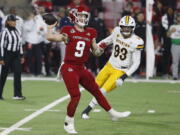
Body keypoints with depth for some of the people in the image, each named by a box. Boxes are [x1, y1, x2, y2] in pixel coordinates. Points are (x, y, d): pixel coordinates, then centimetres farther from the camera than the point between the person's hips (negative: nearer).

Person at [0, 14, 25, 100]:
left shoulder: (17, 31, 9)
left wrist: (21, 56, 14)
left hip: (16, 55, 5)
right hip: (7, 54, -5)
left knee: (18, 73, -7)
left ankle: (17, 94, -8)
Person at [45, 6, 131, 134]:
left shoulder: (90, 33, 9)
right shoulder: (69, 31, -6)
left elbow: (96, 52, 14)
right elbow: (50, 37, -14)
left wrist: (101, 48, -6)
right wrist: (50, 27, -3)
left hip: (81, 68, 6)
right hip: (69, 68, -6)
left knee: (97, 91, 15)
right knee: (76, 96, -14)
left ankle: (113, 113, 28)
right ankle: (68, 123, 4)